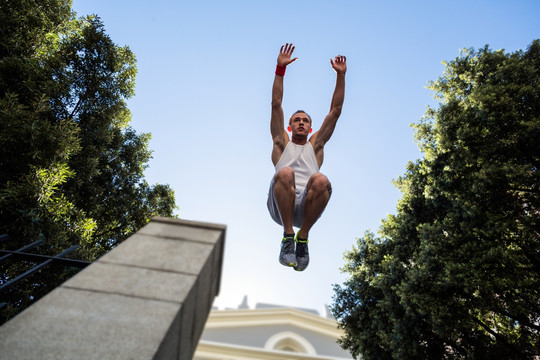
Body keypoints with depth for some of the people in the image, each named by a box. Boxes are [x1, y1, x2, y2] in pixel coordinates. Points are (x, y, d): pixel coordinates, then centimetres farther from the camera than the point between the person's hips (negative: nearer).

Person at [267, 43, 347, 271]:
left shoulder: (316, 144, 30)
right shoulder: (282, 142, 27)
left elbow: (336, 110, 24)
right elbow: (276, 104, 18)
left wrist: (340, 75, 18)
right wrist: (280, 68, 12)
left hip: (306, 205, 1)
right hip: (280, 204, -1)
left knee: (321, 181, -33)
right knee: (285, 174, -34)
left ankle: (302, 237, -15)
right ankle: (288, 236, -20)